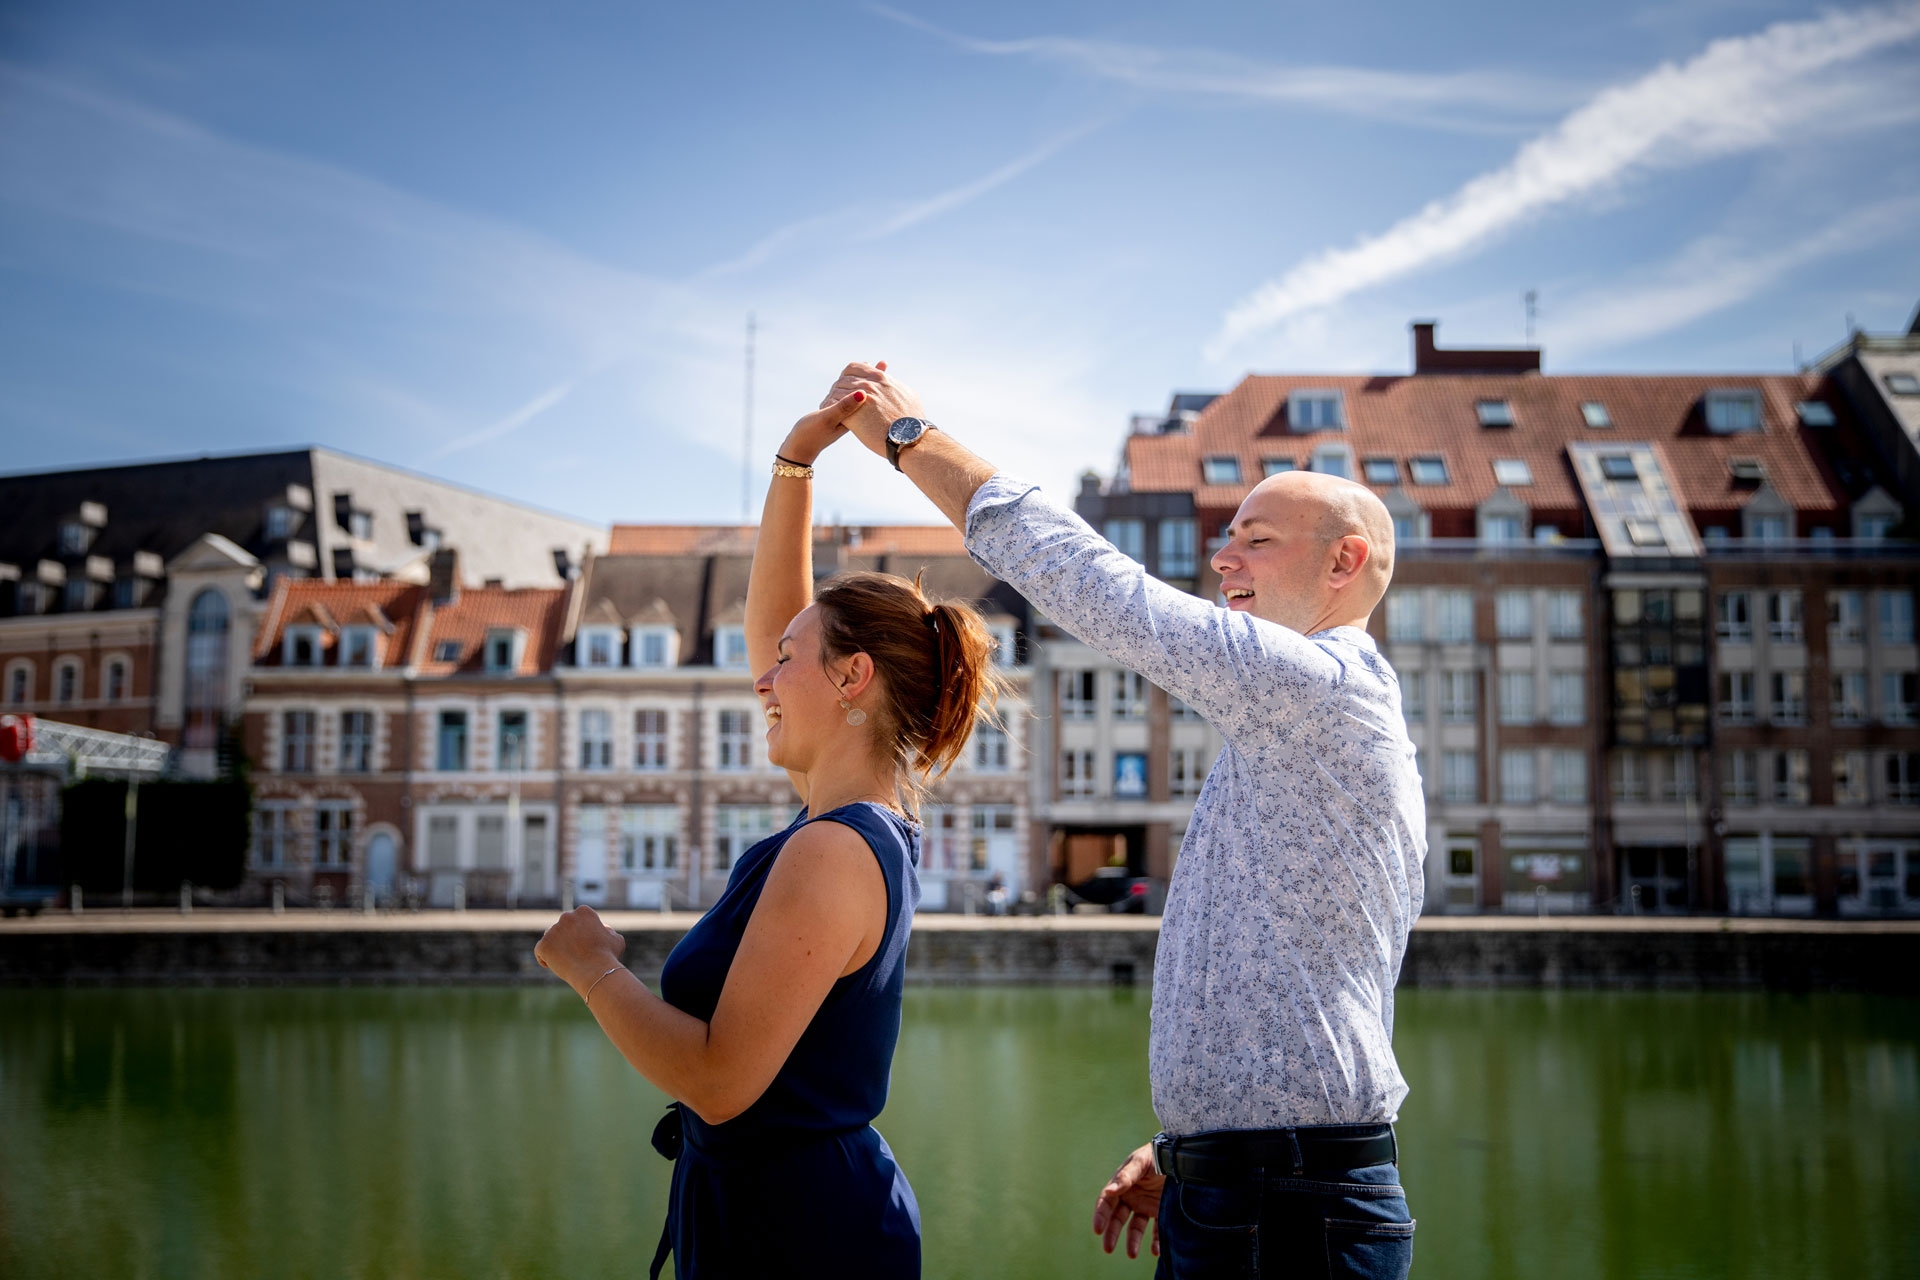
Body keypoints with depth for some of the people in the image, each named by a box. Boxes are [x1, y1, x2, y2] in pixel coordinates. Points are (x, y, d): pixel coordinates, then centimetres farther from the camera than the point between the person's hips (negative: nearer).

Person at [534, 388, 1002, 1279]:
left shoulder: (832, 853, -22)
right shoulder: (874, 820, 5)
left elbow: (720, 1082, -26)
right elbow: (768, 614, 15)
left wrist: (592, 968, -13)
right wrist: (794, 461, 10)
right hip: (821, 1202, 9)